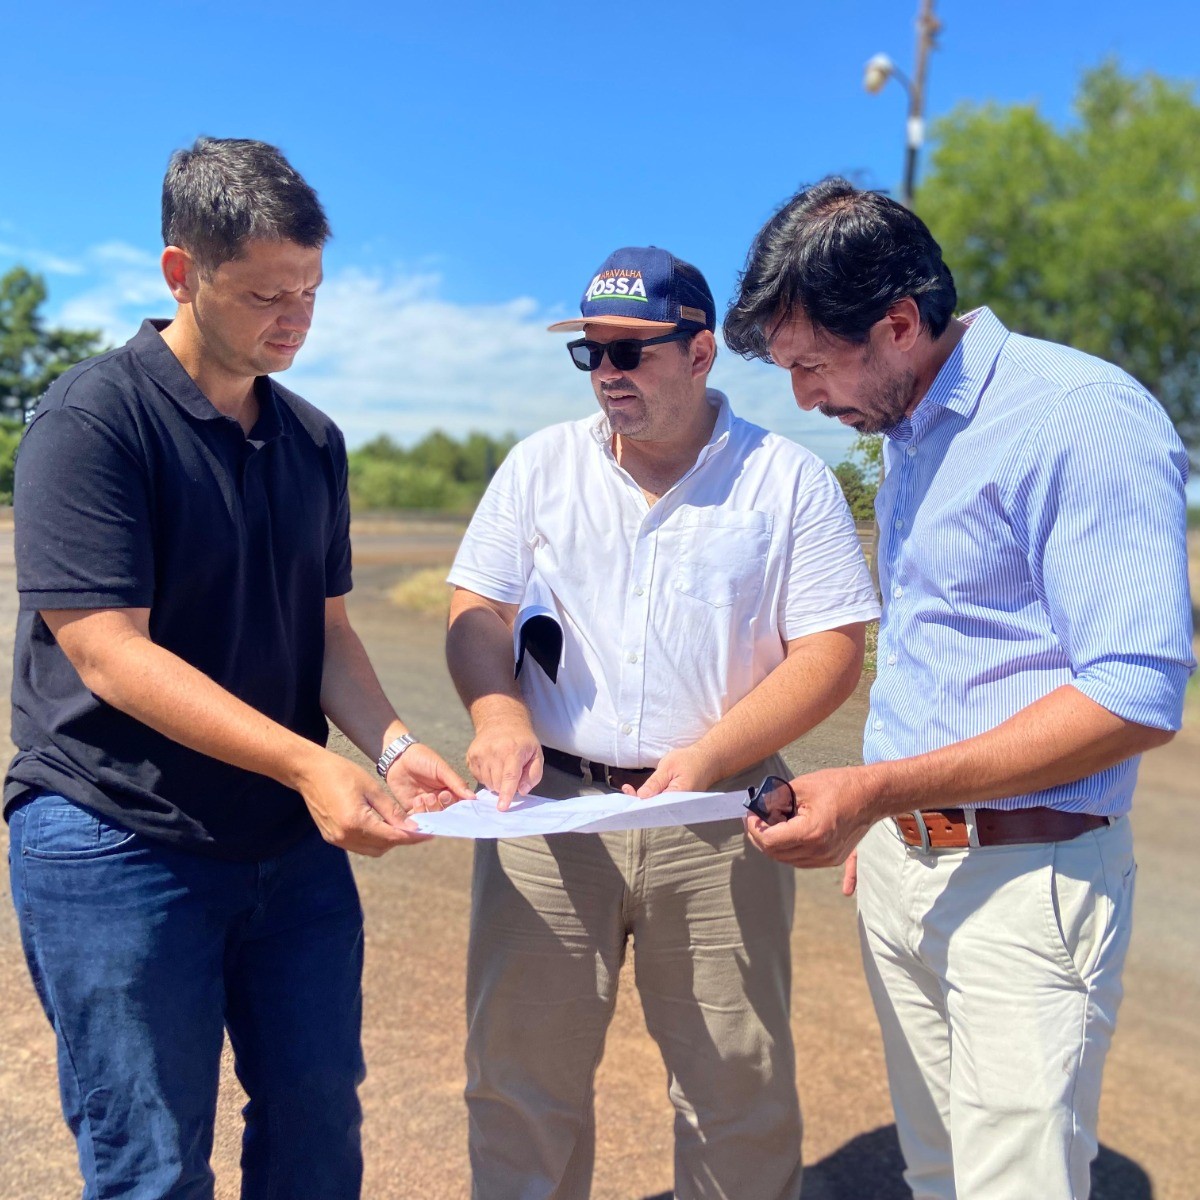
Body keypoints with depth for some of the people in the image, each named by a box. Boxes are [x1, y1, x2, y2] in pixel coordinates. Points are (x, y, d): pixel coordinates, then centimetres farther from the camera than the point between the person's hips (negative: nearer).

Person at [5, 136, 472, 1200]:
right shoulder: (94, 419, -13)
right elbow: (110, 655, -20)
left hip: (293, 842, 6)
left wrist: (391, 744, -8)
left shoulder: (314, 440, 8)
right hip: (120, 841, -6)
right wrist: (308, 763, -26)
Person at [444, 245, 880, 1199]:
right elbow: (477, 609, 7)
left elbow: (833, 651, -3)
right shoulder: (542, 464, 9)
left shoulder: (788, 479, 2)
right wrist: (499, 715, -14)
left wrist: (709, 755, -16)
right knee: (519, 1073, 9)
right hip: (546, 804, 2)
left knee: (744, 1092, 6)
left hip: (719, 823, -1)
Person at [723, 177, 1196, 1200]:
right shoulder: (908, 436, 11)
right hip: (900, 864, 8)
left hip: (1024, 876, -8)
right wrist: (880, 822, 15)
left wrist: (878, 787, -24)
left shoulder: (1086, 420, -17)